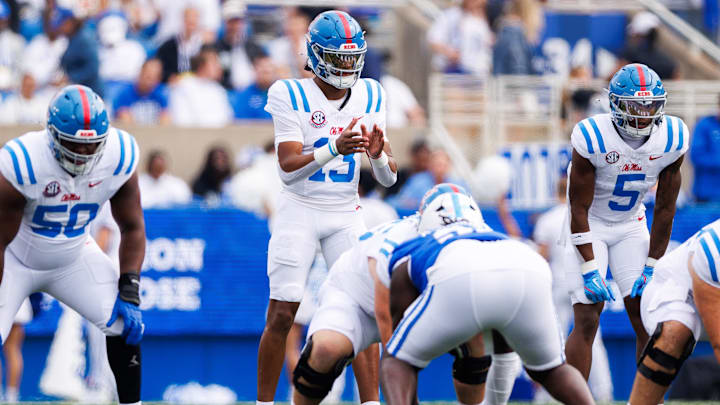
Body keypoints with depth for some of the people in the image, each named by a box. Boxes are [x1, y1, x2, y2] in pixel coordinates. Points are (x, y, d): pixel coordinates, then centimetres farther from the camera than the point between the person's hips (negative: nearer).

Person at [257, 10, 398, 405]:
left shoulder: (369, 97, 2)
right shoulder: (292, 96, -10)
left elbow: (388, 177, 3)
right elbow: (289, 170, -19)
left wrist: (379, 155, -20)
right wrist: (335, 148, -34)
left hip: (345, 215, 3)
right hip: (299, 212, -3)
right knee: (281, 315, -4)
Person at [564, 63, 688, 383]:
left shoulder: (671, 139, -15)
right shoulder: (592, 138, -27)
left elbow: (665, 208, -5)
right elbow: (579, 209, -20)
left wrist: (652, 268, -5)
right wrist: (590, 270, -22)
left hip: (631, 226, 4)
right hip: (589, 226, -4)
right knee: (587, 321, -13)